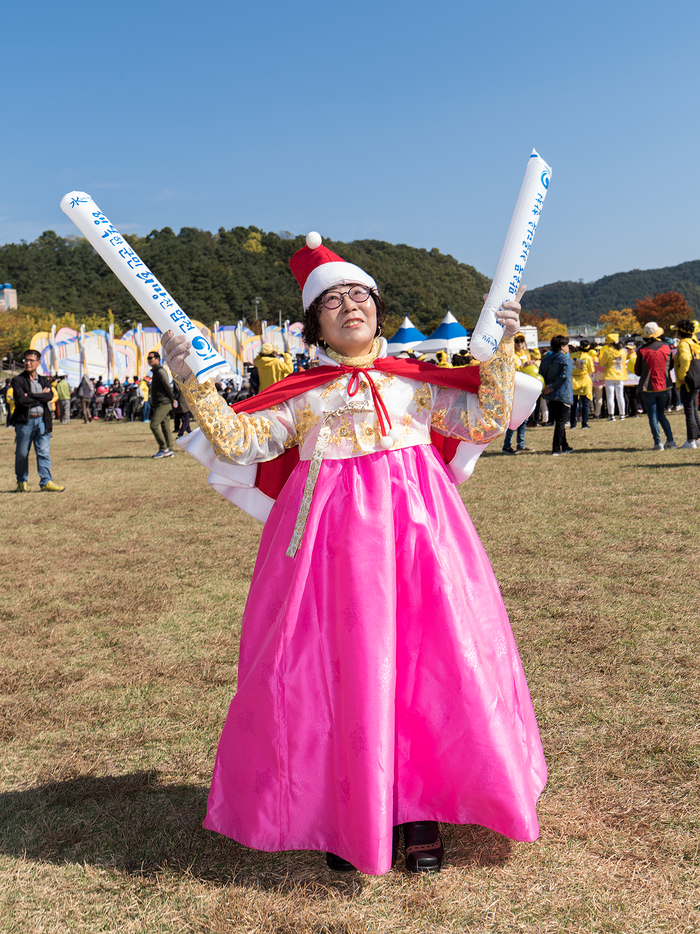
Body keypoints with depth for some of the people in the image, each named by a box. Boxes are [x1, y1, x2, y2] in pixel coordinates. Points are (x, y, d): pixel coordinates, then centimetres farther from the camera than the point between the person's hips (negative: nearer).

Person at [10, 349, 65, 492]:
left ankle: (46, 482, -1)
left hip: (42, 420, 2)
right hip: (25, 421, -2)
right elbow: (19, 398, -14)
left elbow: (50, 396, -4)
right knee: (22, 453, 4)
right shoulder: (18, 380, 2)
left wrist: (30, 396, -12)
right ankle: (22, 482, 16)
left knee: (44, 452, -2)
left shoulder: (44, 380, 14)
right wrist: (41, 397, -7)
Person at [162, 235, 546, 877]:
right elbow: (239, 441, 4)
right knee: (336, 668, -1)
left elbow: (486, 420, 8)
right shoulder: (300, 395, 11)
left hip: (414, 525, 1)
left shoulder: (417, 380, 13)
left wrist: (500, 349, 1)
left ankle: (419, 813, 14)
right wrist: (193, 385, -4)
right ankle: (346, 818, 16)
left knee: (426, 658, -1)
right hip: (330, 532, 0)